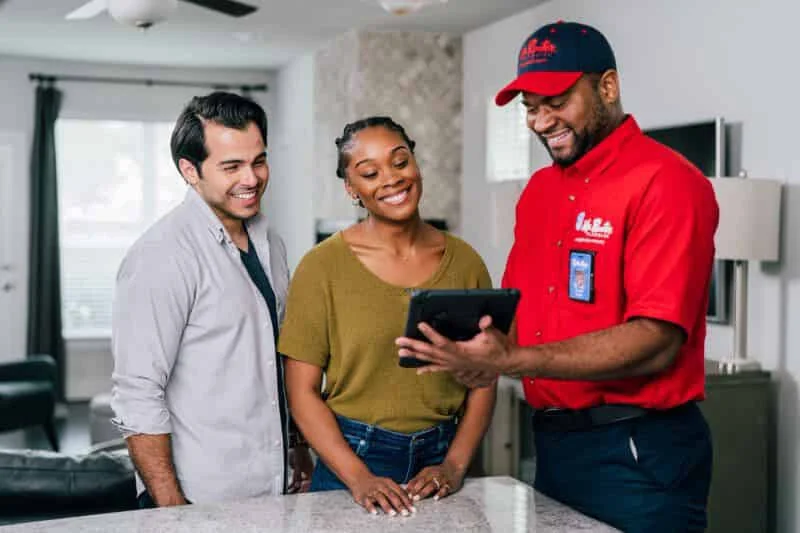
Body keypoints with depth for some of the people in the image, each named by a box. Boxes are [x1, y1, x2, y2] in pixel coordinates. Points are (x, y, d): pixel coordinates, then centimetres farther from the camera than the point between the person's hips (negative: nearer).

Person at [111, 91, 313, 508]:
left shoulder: (270, 244, 5)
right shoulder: (161, 256, -18)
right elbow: (137, 398, -20)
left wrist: (299, 448, 13)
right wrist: (172, 510, -20)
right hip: (201, 500, -7)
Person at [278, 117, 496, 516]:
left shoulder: (463, 261, 0)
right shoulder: (324, 265, -8)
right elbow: (303, 390, -8)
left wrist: (454, 466, -8)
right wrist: (359, 478, -16)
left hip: (440, 457, 3)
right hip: (352, 457, -2)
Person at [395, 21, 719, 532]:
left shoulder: (665, 182, -14)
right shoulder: (538, 189, 11)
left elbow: (656, 343, -22)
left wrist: (511, 361, -28)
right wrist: (478, 347, -9)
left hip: (638, 452, -7)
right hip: (551, 442, 7)